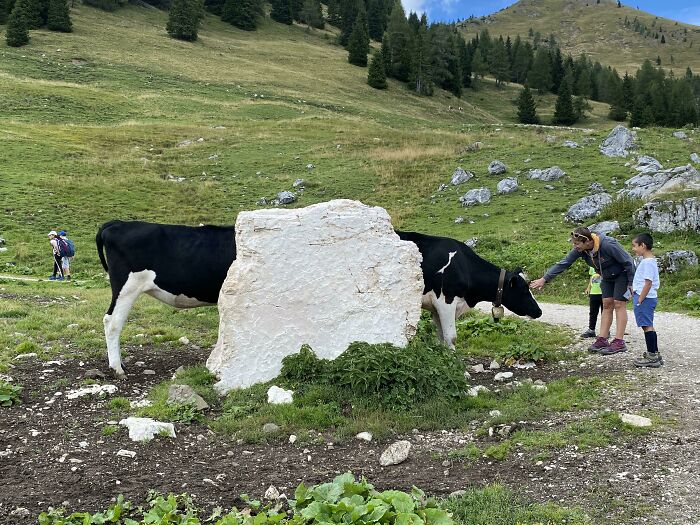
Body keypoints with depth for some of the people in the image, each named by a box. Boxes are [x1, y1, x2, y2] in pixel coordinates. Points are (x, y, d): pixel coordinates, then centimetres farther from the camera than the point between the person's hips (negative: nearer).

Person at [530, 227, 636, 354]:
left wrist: (631, 284, -19)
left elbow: (628, 262, -25)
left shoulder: (607, 245, -35)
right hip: (607, 277, 7)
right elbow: (564, 263, -13)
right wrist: (544, 279, -17)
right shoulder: (580, 250, -16)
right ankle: (602, 339, 4)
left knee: (619, 305, -9)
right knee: (607, 305, 3)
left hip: (623, 274, -7)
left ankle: (619, 342, -9)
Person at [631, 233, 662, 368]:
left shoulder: (647, 262, -17)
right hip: (646, 298, 10)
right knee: (648, 326, 15)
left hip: (645, 298, -10)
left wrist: (639, 300, -19)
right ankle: (654, 354, 21)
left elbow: (648, 283, -21)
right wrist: (637, 296, 21)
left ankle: (652, 357, -4)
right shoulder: (649, 260, 15)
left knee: (647, 326, -7)